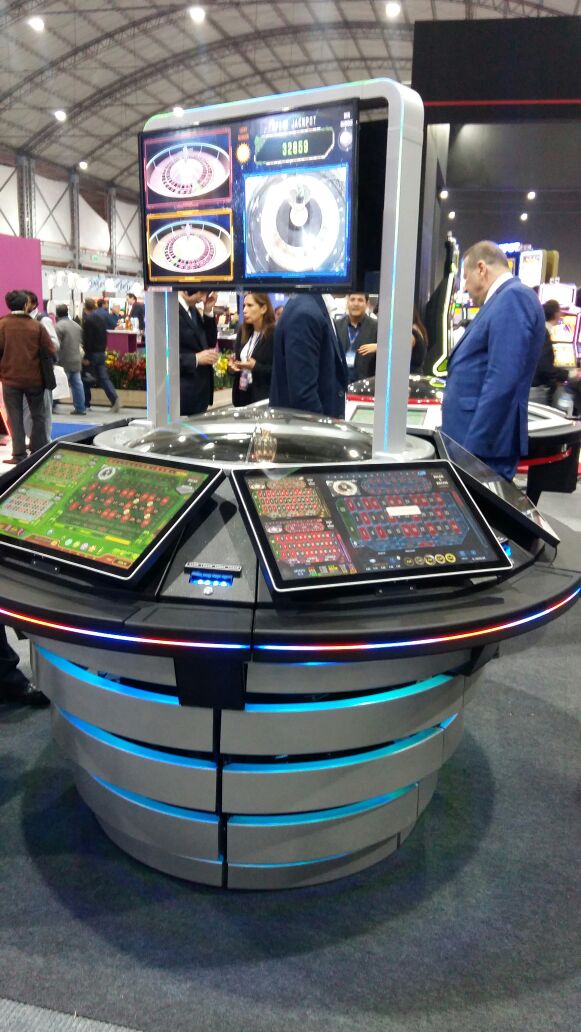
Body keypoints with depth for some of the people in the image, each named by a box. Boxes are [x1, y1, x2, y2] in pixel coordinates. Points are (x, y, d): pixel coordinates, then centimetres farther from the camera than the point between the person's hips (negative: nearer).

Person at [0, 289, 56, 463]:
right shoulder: (36, 325, -3)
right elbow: (51, 351, -2)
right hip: (34, 378, 1)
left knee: (15, 418, 6)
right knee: (38, 415, 15)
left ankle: (19, 455, 7)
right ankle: (39, 452, 19)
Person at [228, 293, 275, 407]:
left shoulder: (275, 335, -10)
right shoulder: (243, 332, 10)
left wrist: (255, 367, -23)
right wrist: (231, 366, -5)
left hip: (264, 398, -6)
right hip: (242, 395, 6)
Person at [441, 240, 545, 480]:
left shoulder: (513, 297, -13)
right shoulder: (505, 299, 18)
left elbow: (502, 381, -23)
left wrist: (473, 448, -23)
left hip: (482, 446, -9)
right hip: (472, 440, 9)